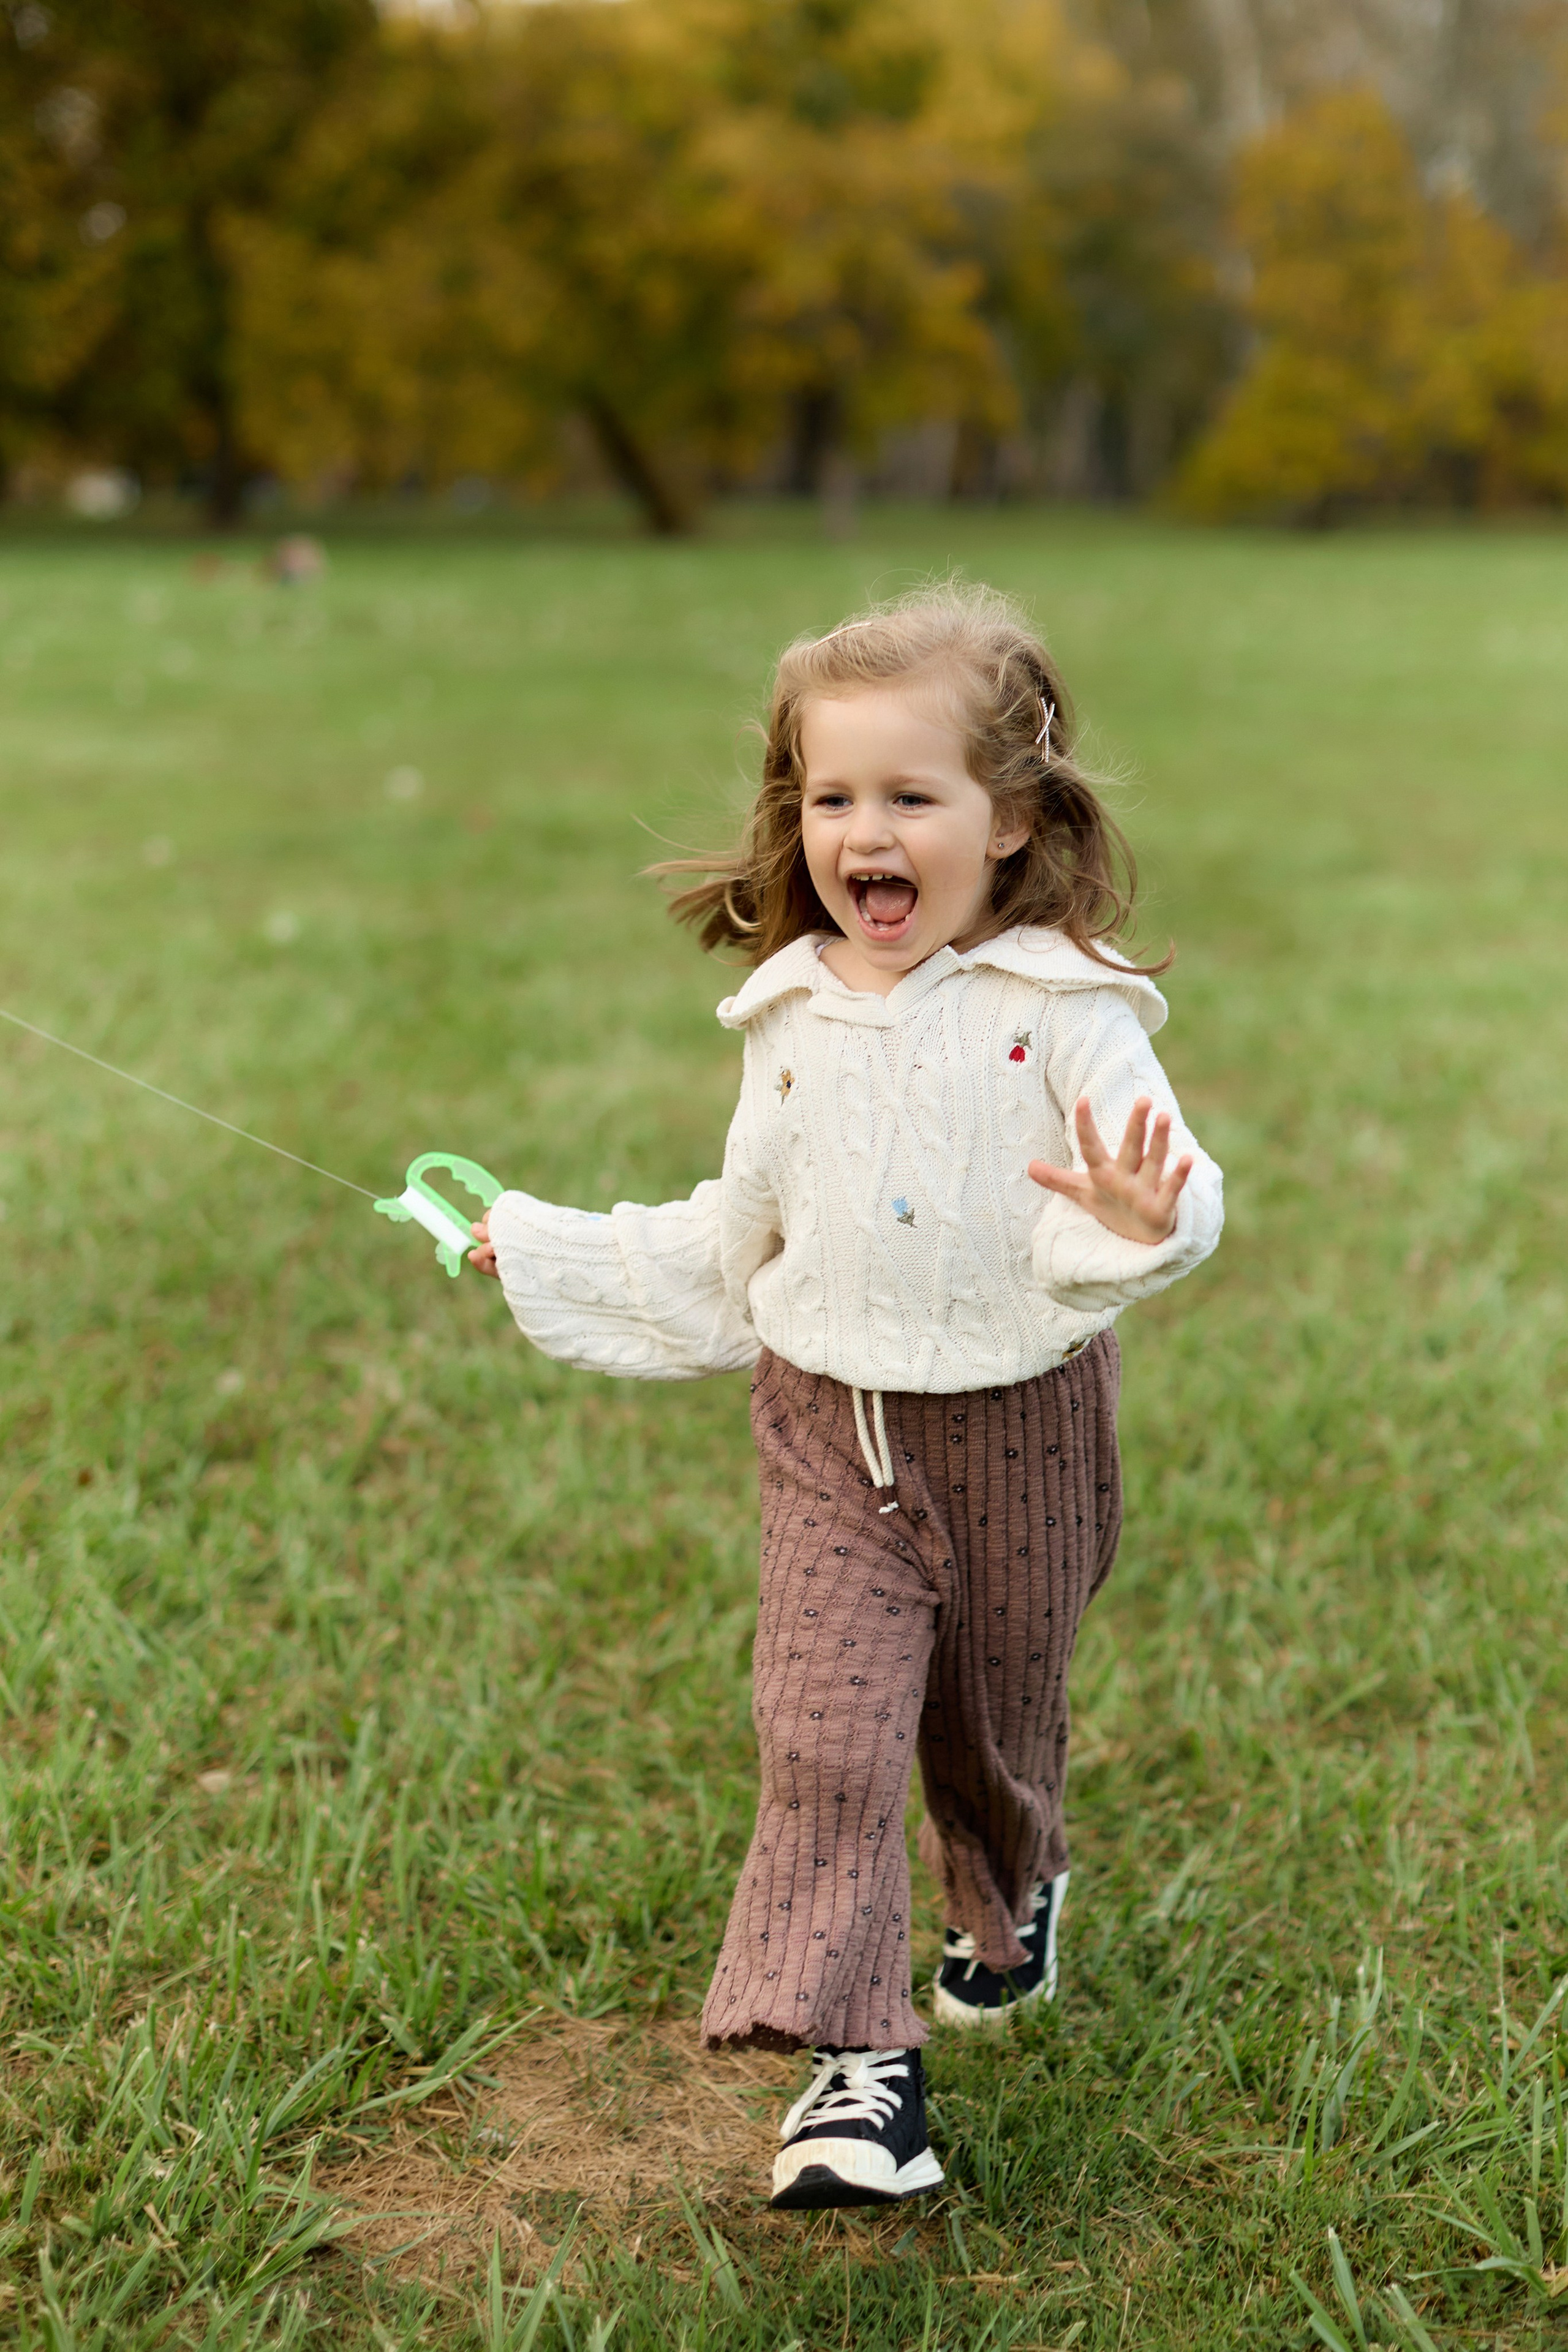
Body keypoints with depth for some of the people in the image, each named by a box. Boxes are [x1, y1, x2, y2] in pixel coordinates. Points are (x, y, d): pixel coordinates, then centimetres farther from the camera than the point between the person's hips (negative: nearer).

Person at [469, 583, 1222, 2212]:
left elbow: (1168, 1195, -17)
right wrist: (549, 1251, 17)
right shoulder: (793, 1020, 2)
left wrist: (1138, 1220, -40)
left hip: (1015, 1424, -2)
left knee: (992, 1723, 17)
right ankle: (858, 2056, -3)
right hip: (832, 1430, 2)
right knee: (824, 1732, -11)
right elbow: (735, 1240, 15)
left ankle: (1010, 1902, 49)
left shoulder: (1062, 1010, -13)